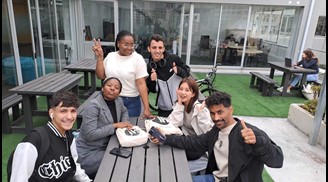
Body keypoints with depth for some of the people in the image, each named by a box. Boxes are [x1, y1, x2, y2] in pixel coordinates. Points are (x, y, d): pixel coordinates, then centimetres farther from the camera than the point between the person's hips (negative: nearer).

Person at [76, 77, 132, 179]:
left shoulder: (118, 101, -1)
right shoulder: (94, 105, -21)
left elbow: (124, 111, 22)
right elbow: (90, 135, -26)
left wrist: (125, 122, -1)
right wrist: (115, 125, -23)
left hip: (106, 146, 7)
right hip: (89, 152, -7)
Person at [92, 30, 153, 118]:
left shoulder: (138, 58, -10)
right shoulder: (110, 56, 3)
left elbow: (141, 84, -13)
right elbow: (100, 76, 4)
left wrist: (146, 108, -17)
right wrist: (100, 57, -5)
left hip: (131, 102, -3)